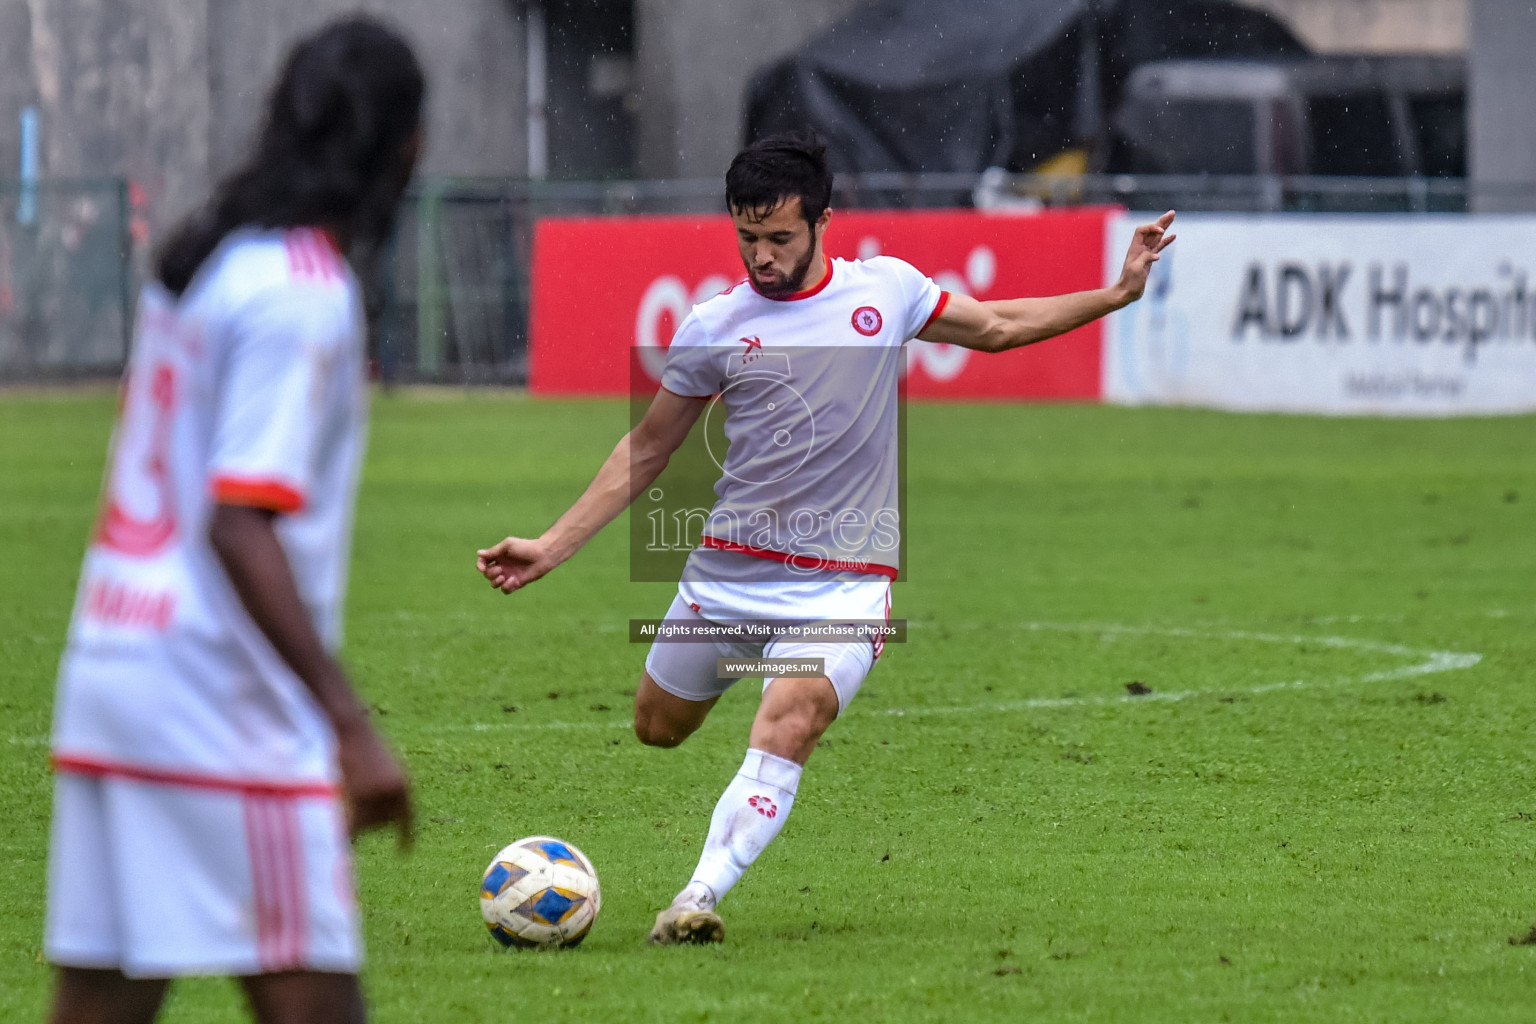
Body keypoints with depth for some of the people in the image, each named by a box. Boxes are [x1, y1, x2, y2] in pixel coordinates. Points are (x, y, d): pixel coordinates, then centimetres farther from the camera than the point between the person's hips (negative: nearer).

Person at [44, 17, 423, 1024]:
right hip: (222, 707, -9)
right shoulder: (305, 291, -12)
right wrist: (352, 726, -23)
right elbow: (240, 527, -20)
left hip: (107, 670, 9)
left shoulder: (193, 258, 14)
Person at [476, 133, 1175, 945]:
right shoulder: (714, 329, -2)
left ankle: (700, 898, -33)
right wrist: (551, 547, 3)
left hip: (844, 580, -2)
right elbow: (646, 450, 8)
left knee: (784, 729, -25)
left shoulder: (888, 289, 1)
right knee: (656, 729, 13)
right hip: (727, 567, 2)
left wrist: (1116, 294, 13)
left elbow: (993, 327, 19)